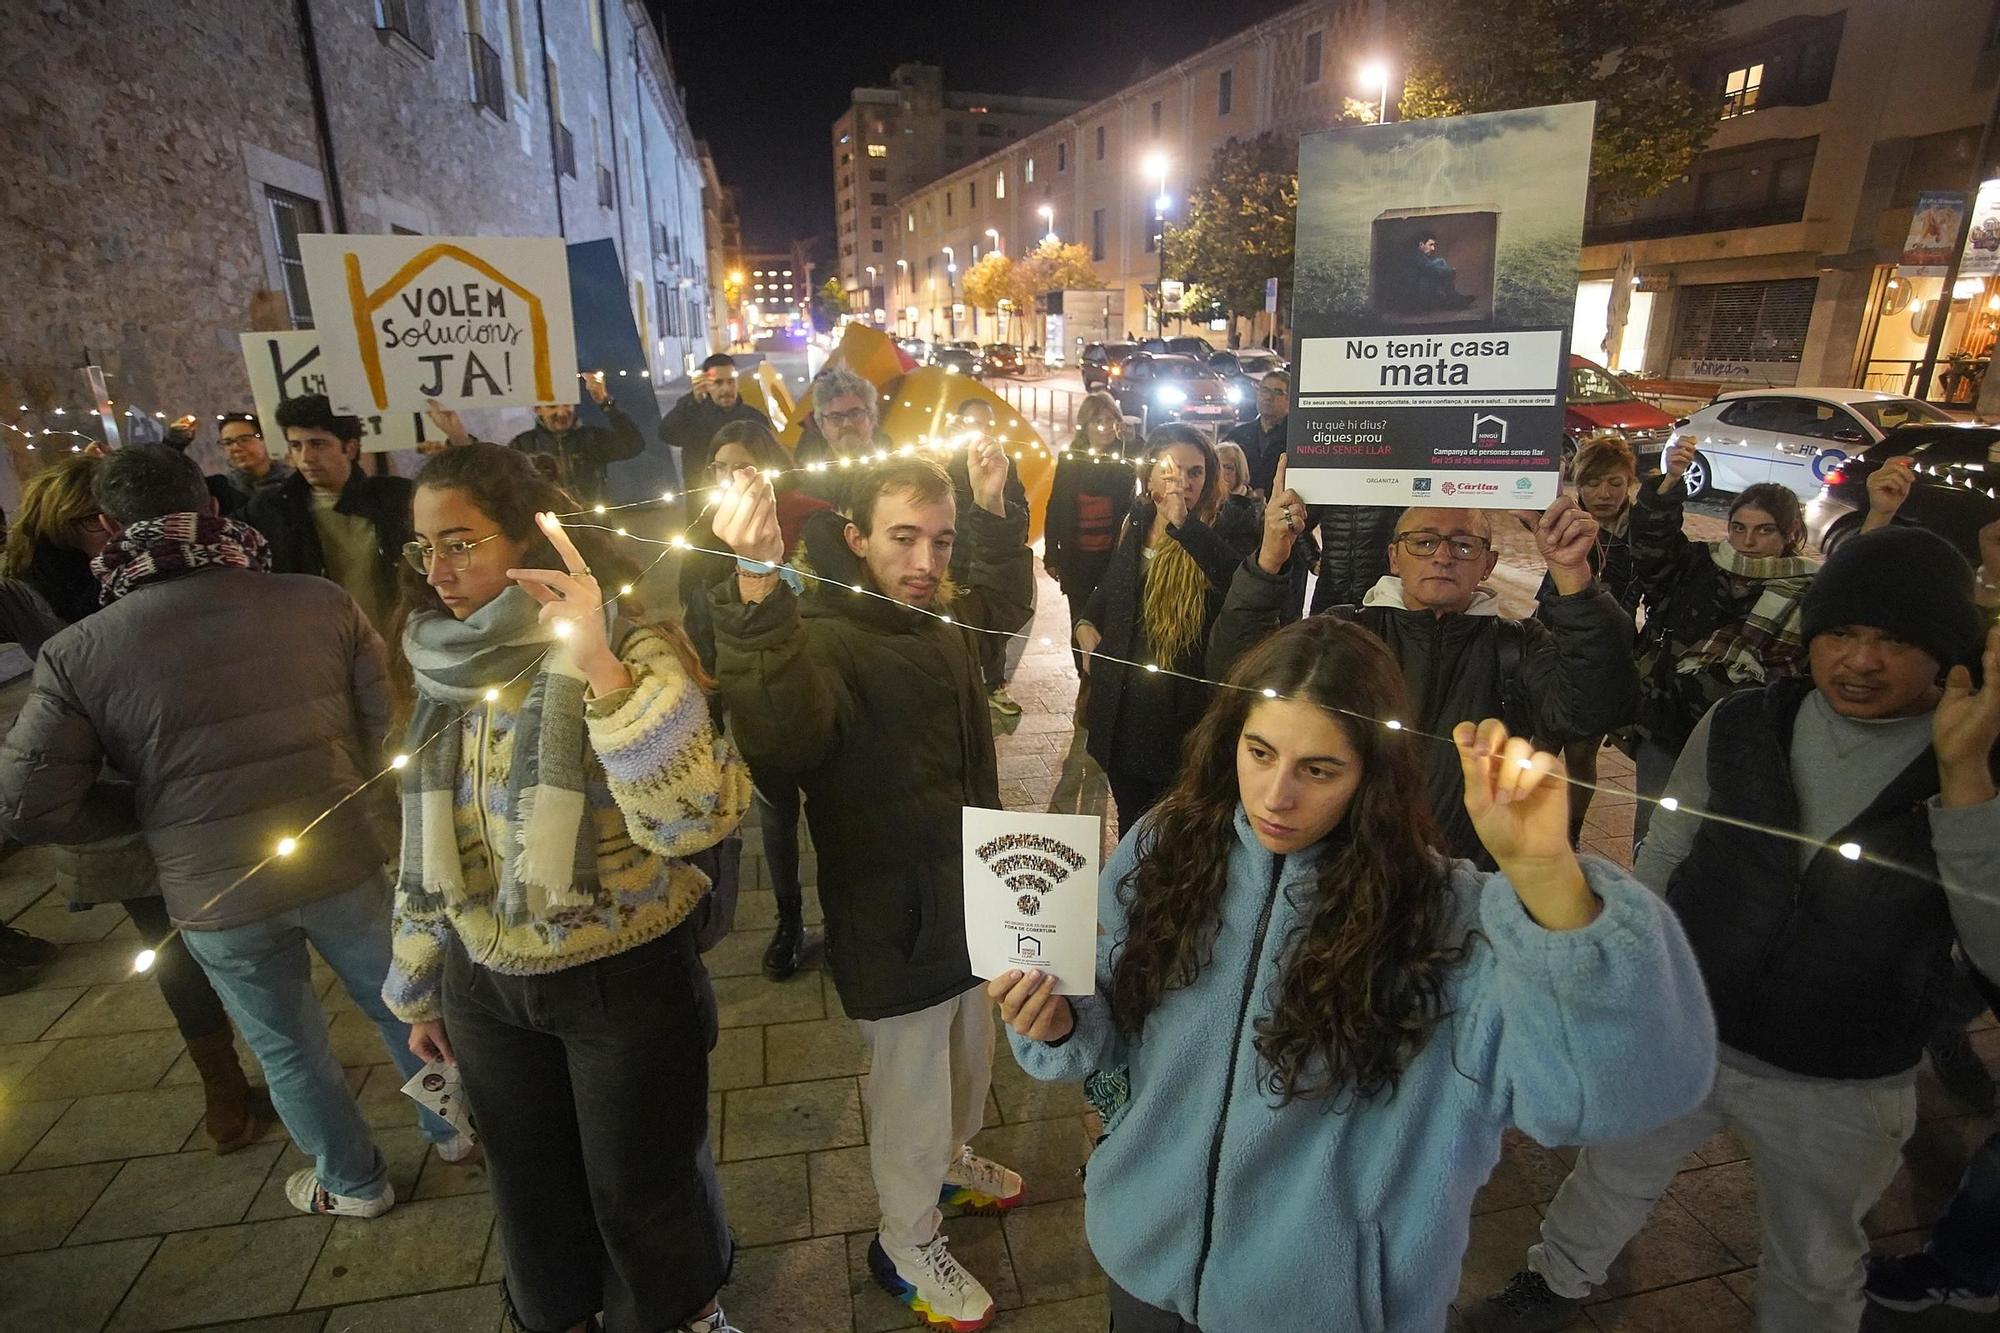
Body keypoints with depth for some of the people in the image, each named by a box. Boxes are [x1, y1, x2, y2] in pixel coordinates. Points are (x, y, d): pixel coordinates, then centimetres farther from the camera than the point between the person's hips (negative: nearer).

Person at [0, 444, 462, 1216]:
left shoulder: (74, 655, -13)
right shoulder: (322, 603, -13)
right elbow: (387, 725, -7)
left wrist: (151, 810, 7)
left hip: (213, 893, 0)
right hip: (341, 859, 0)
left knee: (289, 1048, 22)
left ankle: (353, 1183, 42)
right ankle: (454, 1126, 44)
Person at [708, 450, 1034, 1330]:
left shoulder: (942, 618, -1)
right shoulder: (822, 638, -26)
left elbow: (1005, 601, 22)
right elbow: (782, 739, -48)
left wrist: (994, 510, 11)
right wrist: (758, 590, -58)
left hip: (968, 891, 8)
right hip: (896, 917, -8)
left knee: (968, 1053, 30)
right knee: (911, 1085, 13)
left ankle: (949, 1160, 59)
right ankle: (906, 1244, 41)